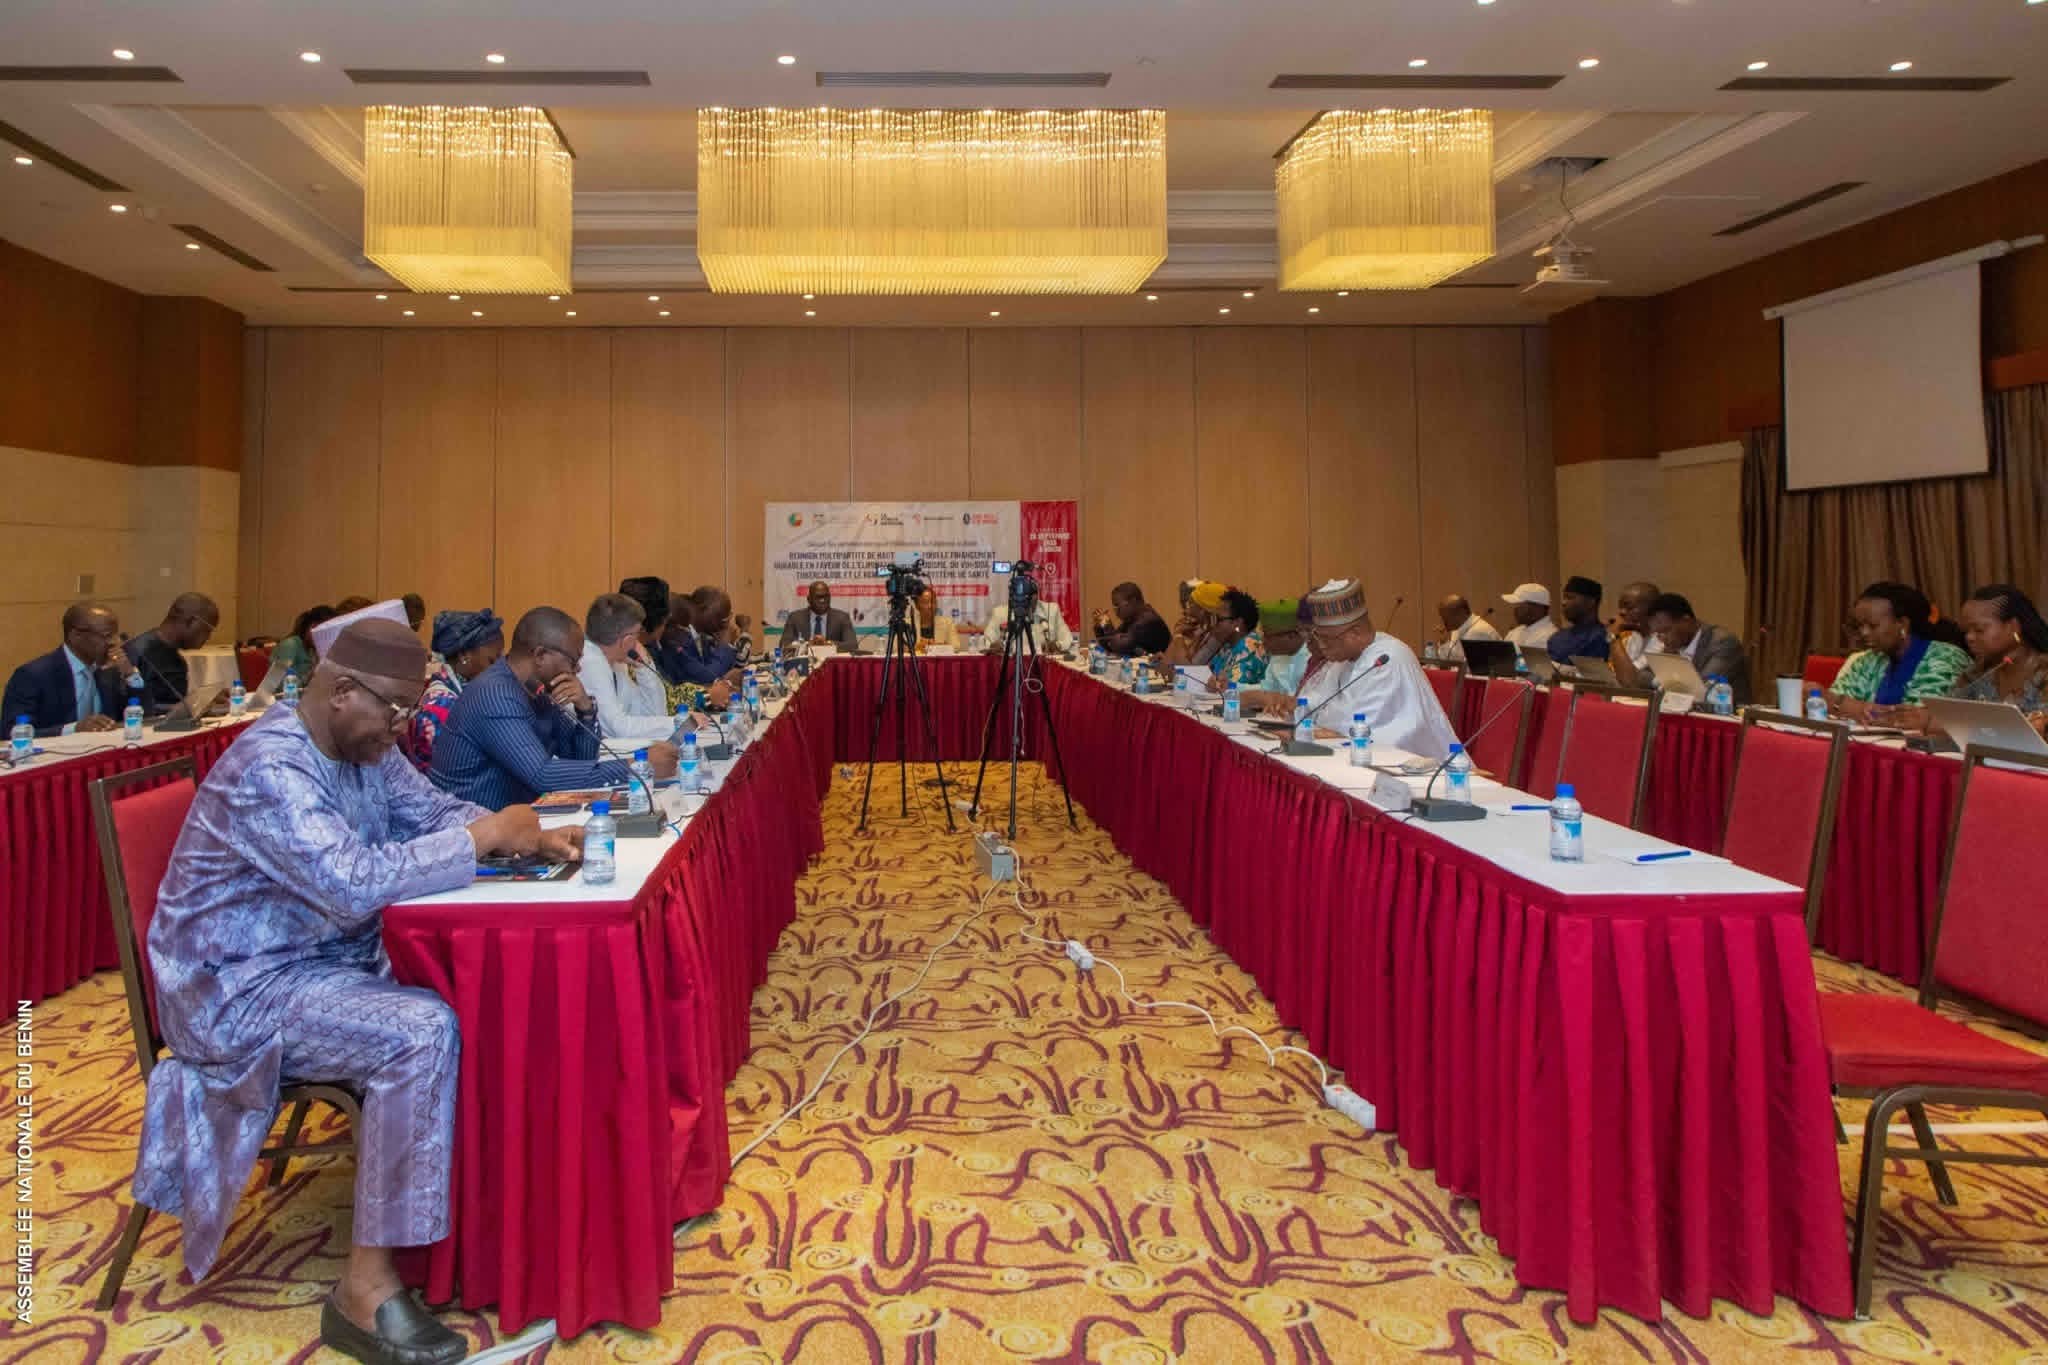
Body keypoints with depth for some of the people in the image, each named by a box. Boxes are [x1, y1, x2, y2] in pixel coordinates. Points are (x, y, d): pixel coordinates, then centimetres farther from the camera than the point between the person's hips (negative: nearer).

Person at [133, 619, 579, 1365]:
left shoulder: (362, 746, 3)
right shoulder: (269, 767, -25)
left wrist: (533, 838, -8)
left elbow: (435, 812, 11)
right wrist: (487, 834, -26)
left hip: (331, 954, 9)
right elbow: (355, 883, -34)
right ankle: (366, 1287, -21)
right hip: (242, 986, -9)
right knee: (421, 1033, -29)